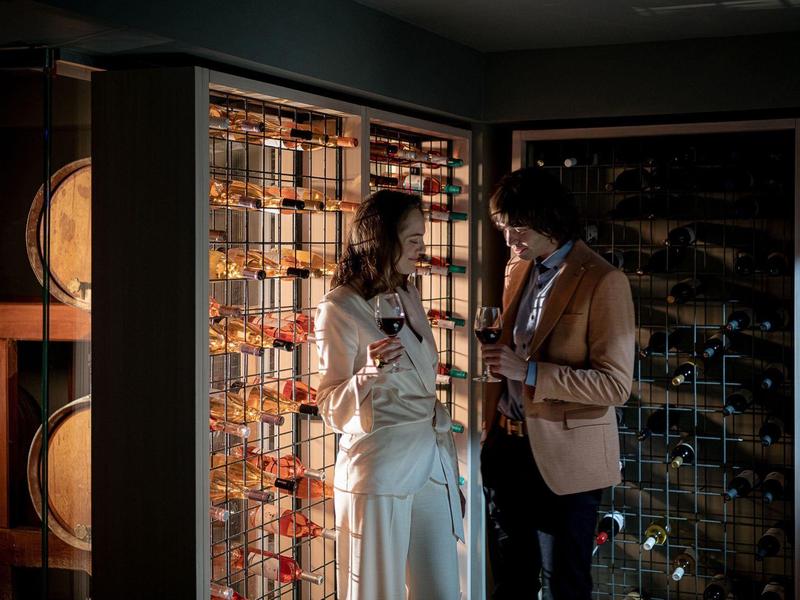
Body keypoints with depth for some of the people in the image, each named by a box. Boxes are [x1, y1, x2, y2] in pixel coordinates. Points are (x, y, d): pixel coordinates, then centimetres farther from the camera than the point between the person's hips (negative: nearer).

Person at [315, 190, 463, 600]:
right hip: (380, 469, -7)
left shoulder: (408, 296, 11)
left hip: (433, 463, 7)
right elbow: (333, 411, -9)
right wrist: (369, 373, -28)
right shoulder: (340, 308, -10)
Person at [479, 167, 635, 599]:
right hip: (508, 445, 7)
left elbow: (616, 385, -18)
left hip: (563, 457, -7)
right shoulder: (517, 269, 8)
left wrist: (529, 371, -23)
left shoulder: (603, 282, -15)